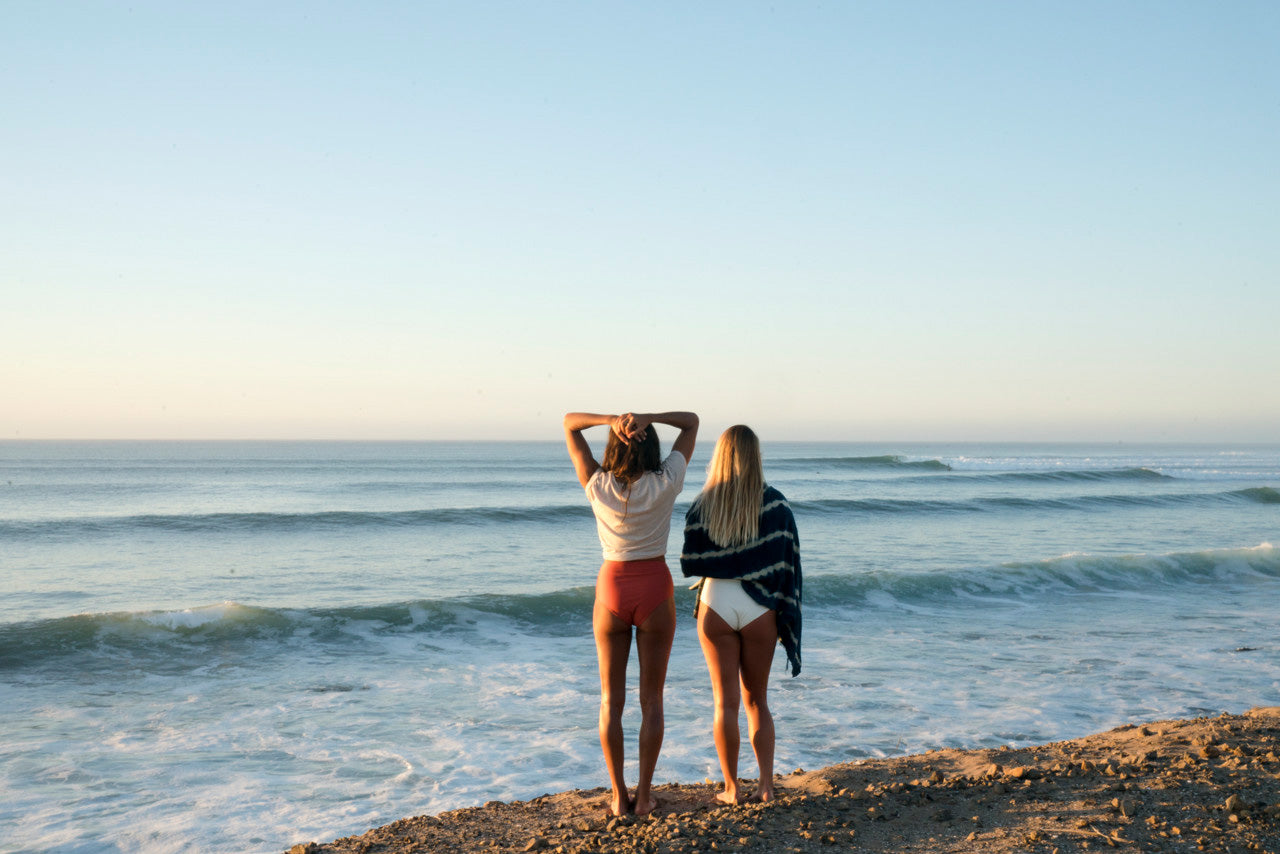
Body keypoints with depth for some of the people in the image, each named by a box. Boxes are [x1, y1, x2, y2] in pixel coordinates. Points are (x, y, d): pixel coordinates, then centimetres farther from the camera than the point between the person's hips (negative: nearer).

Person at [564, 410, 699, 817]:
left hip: (612, 591, 0)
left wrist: (611, 419, -17)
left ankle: (619, 797, 11)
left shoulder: (598, 487, -9)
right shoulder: (665, 485, -10)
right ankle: (644, 796, 11)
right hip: (656, 590, 0)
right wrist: (646, 418, -15)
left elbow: (569, 422, -1)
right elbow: (691, 421, 1)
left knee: (612, 700, 10)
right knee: (651, 699, 9)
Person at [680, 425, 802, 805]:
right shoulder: (774, 503, -6)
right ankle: (766, 785, 13)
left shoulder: (703, 505, -5)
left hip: (716, 605, 0)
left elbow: (689, 563, -3)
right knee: (757, 699, 15)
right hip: (759, 608, 1)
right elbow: (787, 563, -5)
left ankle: (732, 789, 12)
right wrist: (784, 613, 2)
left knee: (726, 702, 7)